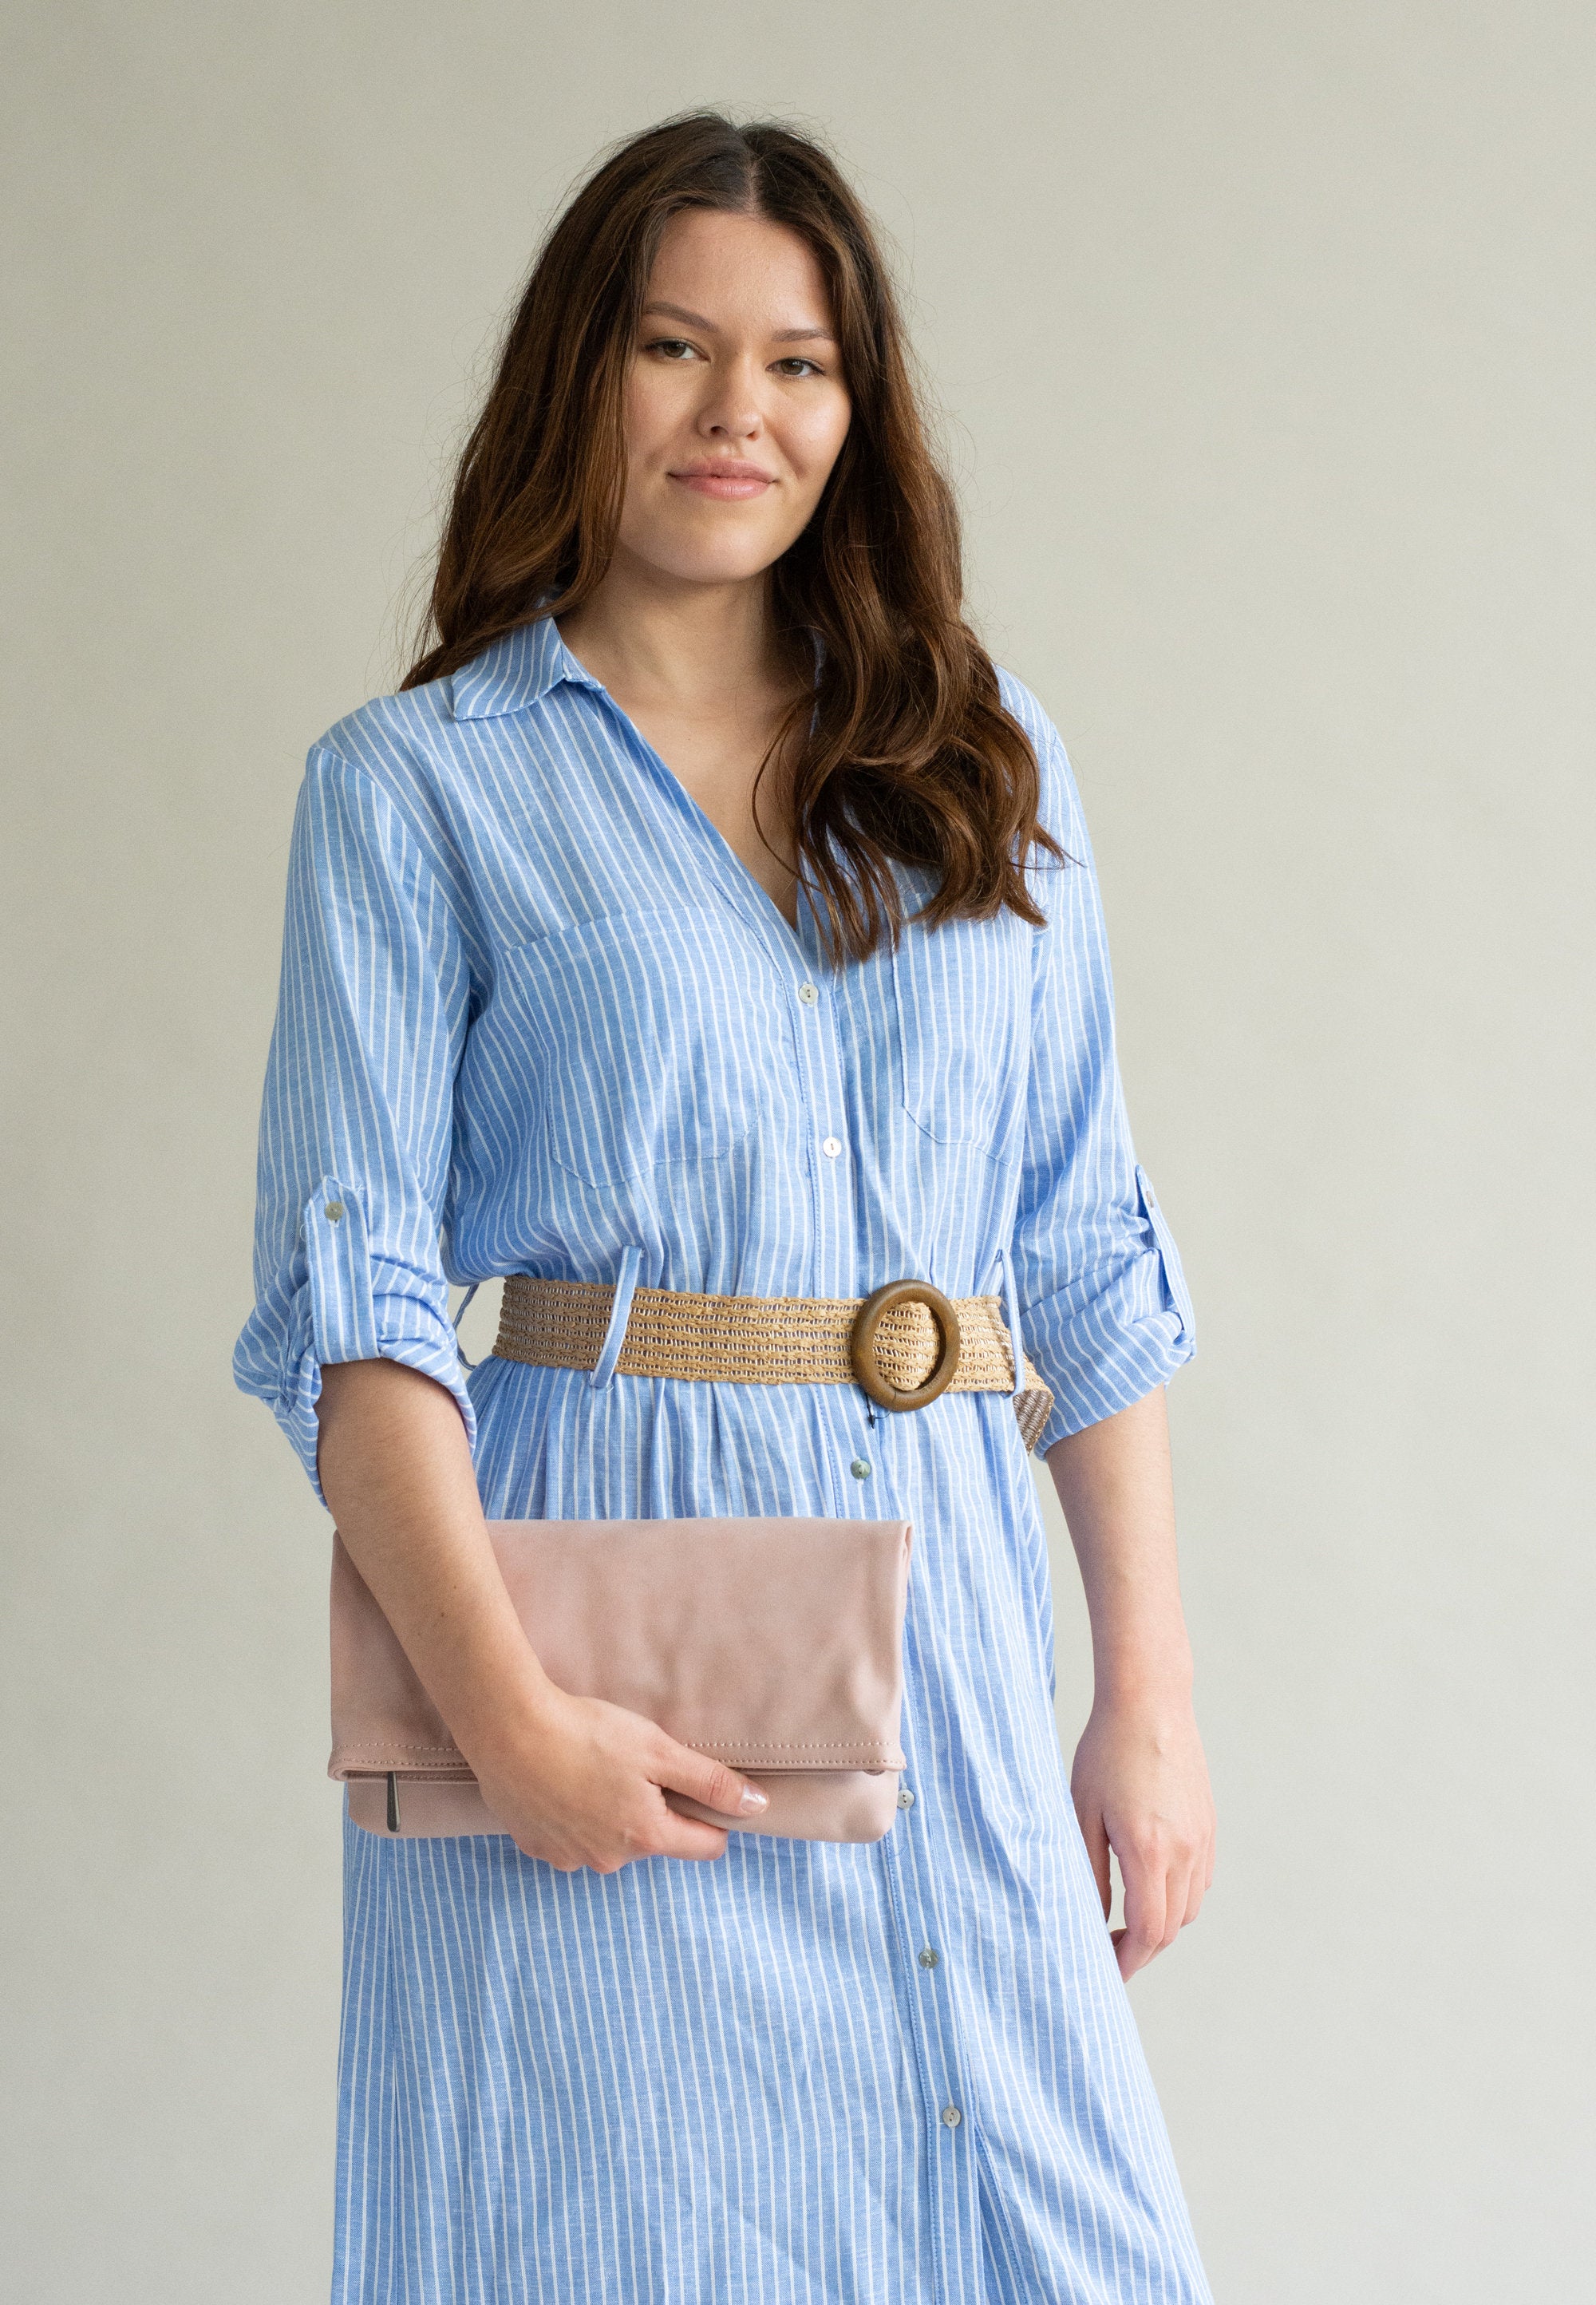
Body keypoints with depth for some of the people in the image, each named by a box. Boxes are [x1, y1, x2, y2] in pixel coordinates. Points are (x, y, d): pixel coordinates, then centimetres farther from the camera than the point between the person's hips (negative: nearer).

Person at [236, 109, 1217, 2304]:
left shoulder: (981, 754, 12)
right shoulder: (418, 786, 2)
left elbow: (1087, 1252, 12)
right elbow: (349, 1294, -6)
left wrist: (1152, 1697, 6)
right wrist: (509, 1712, -17)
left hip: (953, 1619, 3)